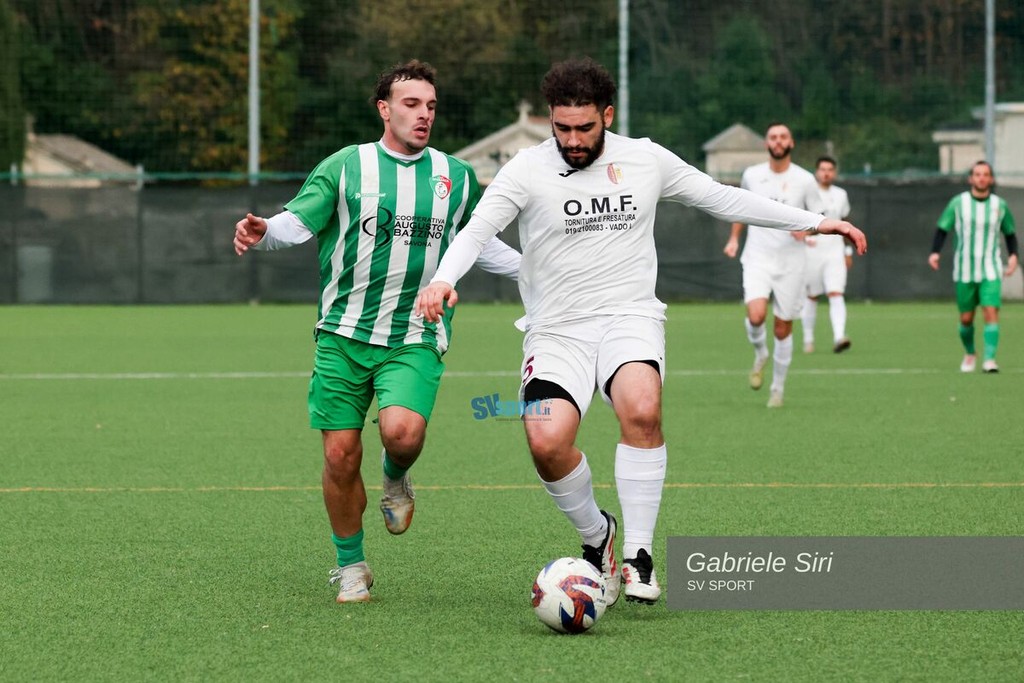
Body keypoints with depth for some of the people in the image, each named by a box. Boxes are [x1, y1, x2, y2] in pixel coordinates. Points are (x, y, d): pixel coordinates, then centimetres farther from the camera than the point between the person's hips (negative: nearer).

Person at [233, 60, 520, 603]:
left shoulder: (456, 177, 10)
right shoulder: (345, 166, 1)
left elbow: (480, 244, 25)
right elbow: (297, 221, -6)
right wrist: (262, 231, -27)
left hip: (415, 340, 0)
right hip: (344, 336, 0)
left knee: (403, 432, -26)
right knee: (340, 454, -2)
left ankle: (396, 479, 11)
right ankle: (350, 566, 19)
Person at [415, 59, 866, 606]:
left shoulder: (645, 160, 6)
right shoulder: (528, 170, -2)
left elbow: (722, 198, 16)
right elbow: (476, 230, -12)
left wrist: (815, 222, 17)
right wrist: (443, 279, -34)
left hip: (630, 317, 1)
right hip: (557, 330, -1)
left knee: (642, 409, -32)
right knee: (547, 441, -25)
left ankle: (638, 555, -19)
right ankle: (596, 535, 7)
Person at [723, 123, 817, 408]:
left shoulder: (805, 180, -2)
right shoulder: (752, 175, 3)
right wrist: (734, 238, 14)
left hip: (791, 263, 0)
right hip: (757, 259, 0)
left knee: (783, 329, 3)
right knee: (756, 315, -23)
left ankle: (778, 388, 21)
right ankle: (760, 354, 10)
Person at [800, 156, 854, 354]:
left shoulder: (840, 195, 10)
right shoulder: (807, 193, -3)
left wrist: (848, 252, 22)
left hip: (835, 251, 2)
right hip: (811, 251, -2)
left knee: (836, 295, -13)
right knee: (811, 297, 6)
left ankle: (838, 337, -24)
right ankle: (808, 339, 20)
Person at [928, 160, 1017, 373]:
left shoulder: (1000, 205, 3)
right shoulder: (958, 203, -2)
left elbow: (1010, 233, 14)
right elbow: (942, 229, 2)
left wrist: (1013, 255, -2)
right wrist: (934, 252, -14)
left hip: (991, 271, 0)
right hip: (964, 270, 0)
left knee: (991, 311, -17)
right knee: (966, 318, 5)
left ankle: (990, 359, -19)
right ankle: (969, 354, 31)